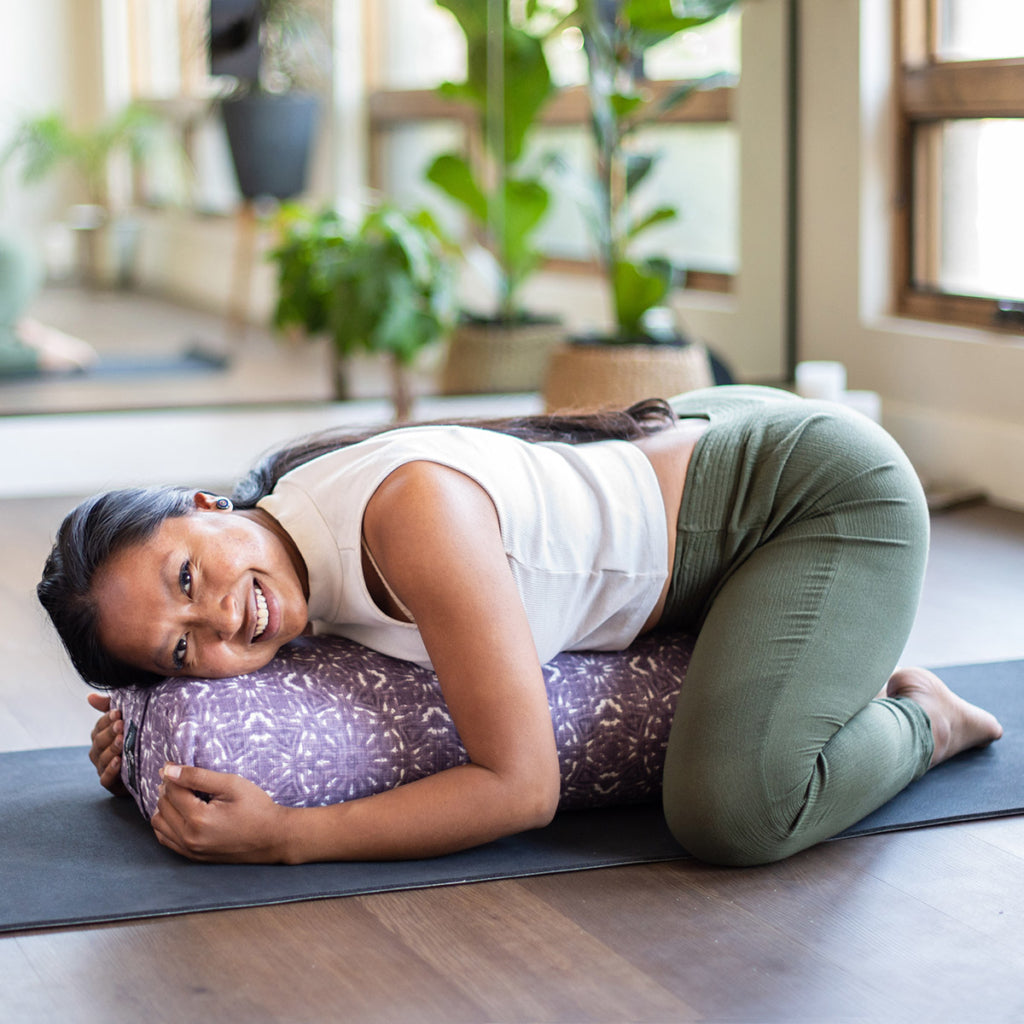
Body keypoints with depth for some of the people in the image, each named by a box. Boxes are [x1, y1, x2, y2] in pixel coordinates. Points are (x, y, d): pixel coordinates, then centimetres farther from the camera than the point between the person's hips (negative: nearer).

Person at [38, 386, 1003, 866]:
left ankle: (918, 720, 3)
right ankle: (834, 670, 32)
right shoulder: (291, 569, -8)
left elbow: (524, 787, -31)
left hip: (829, 491, -8)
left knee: (726, 813, -28)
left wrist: (282, 837, -30)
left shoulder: (410, 512, -34)